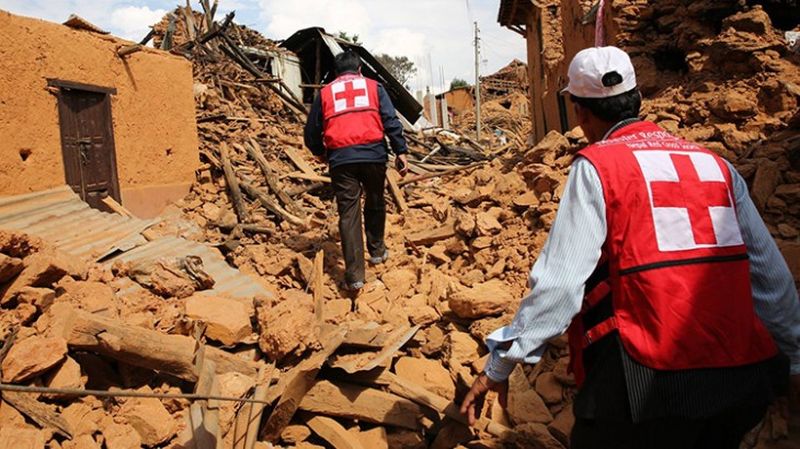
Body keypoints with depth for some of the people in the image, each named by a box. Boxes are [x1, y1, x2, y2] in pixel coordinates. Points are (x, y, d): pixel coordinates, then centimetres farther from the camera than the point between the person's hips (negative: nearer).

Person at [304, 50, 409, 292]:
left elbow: (311, 132, 18)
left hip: (340, 159, 0)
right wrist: (401, 151, 0)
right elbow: (391, 121, 2)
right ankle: (377, 251, 36)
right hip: (373, 154, 0)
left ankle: (354, 275, -3)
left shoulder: (325, 93, 18)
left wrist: (321, 153, 35)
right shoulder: (373, 86, 15)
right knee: (375, 204, 21)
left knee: (348, 213, 0)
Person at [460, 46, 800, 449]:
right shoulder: (715, 164, 9)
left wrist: (500, 365, -5)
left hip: (649, 384, -6)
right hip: (742, 379, 6)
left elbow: (558, 283, -13)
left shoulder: (597, 167, -8)